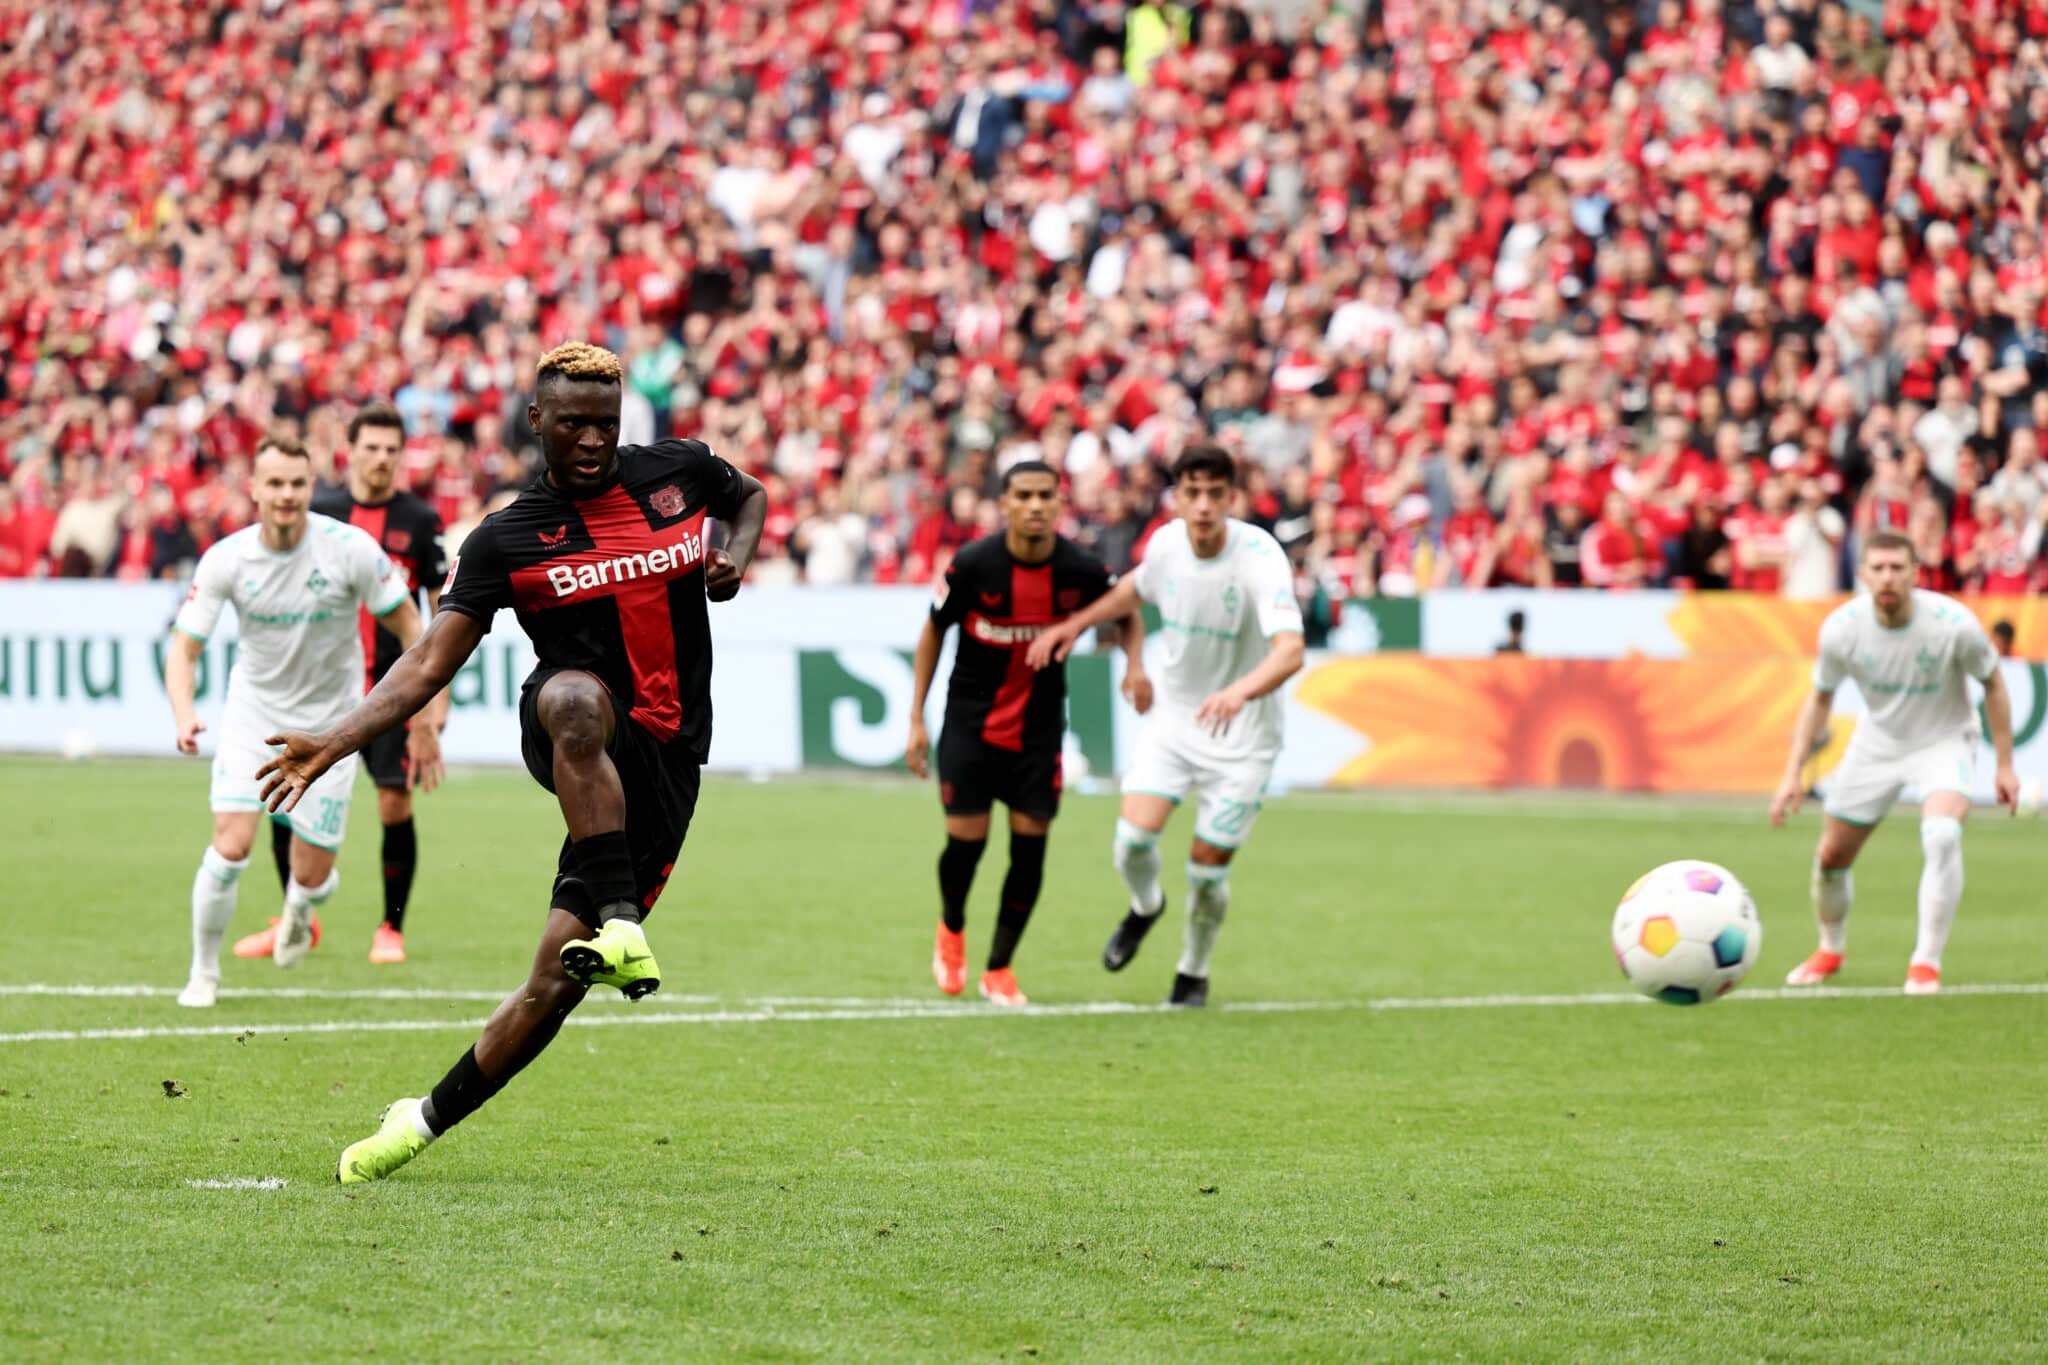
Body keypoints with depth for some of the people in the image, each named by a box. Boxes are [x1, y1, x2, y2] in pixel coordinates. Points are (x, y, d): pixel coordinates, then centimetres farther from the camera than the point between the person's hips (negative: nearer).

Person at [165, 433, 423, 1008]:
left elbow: (407, 622, -5)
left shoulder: (350, 548, -18)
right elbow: (184, 647, -10)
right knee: (231, 847, -16)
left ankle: (297, 910, 40)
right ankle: (204, 972, 7)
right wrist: (184, 715, -30)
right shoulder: (226, 559, -14)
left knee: (313, 875, 0)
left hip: (330, 722, 0)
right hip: (254, 714, 0)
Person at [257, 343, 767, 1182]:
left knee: (557, 982, -7)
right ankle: (620, 926, -45)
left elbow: (751, 497, 30)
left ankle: (429, 1120, 7)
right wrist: (333, 743, -15)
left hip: (663, 764, 2)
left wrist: (736, 561, 8)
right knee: (575, 698, -42)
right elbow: (428, 667, -2)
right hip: (572, 737, -2)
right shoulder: (507, 539, 1)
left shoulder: (677, 472, 7)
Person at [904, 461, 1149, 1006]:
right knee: (966, 841, -4)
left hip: (1039, 728, 1)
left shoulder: (1081, 570, -12)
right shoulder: (972, 564, -16)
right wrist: (917, 720, -2)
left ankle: (998, 968, 13)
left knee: (1030, 846, -4)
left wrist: (1135, 664, -12)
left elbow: (1128, 613, 9)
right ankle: (951, 930, 29)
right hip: (971, 722, -1)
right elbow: (933, 632, -1)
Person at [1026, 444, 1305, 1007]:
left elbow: (1290, 650, -38)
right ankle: (1145, 907, 23)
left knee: (1208, 868, -2)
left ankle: (1193, 972, 26)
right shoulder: (1166, 541, -8)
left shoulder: (1260, 556, -25)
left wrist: (1240, 692, -55)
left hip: (1241, 735, -4)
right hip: (1172, 718, 4)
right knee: (1134, 837, -13)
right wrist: (1076, 623, 14)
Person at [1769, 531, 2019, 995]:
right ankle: (1830, 951, 39)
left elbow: (1992, 684, -7)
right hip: (1876, 743, 3)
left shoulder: (1953, 623, -26)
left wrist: (2005, 764, -6)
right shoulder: (1841, 627, -18)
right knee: (1831, 856, 8)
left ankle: (1926, 963, -21)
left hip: (1943, 743, -3)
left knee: (1942, 836, -31)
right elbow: (1819, 699, -1)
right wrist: (1793, 773, -7)